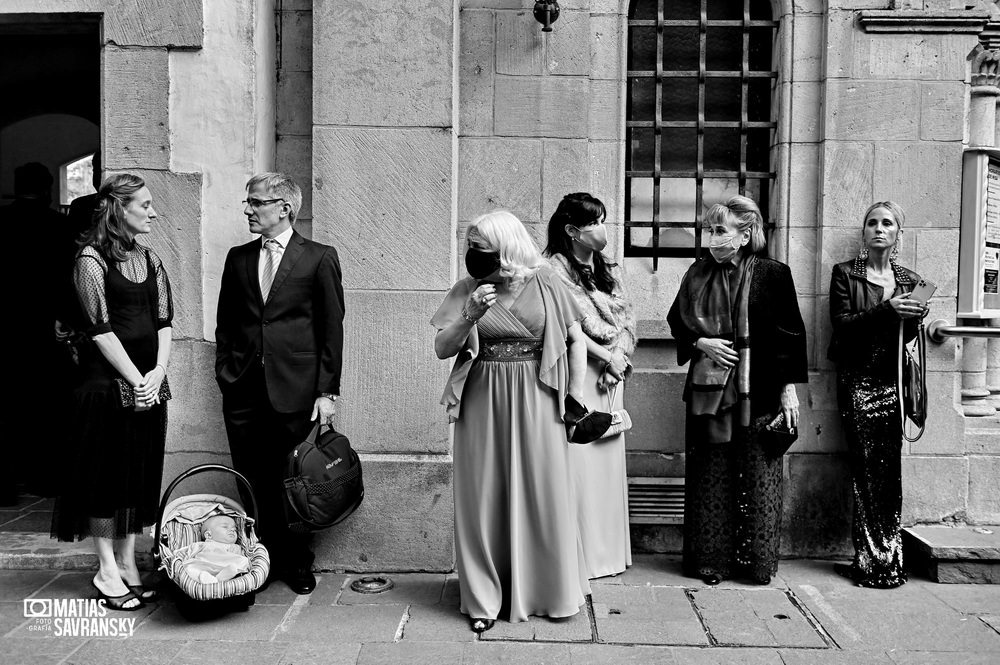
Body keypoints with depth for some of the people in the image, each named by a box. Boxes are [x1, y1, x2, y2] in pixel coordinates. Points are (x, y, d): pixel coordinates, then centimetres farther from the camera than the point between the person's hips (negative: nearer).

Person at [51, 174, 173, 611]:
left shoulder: (150, 260, 12)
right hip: (107, 380, -6)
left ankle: (128, 564, 21)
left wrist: (159, 370, -5)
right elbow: (100, 329, -13)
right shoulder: (92, 259, -7)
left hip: (148, 381, 6)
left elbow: (164, 320, 8)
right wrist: (136, 379, -14)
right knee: (106, 474, 2)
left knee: (141, 475, 10)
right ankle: (107, 571, 13)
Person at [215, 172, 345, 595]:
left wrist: (327, 391, -7)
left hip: (295, 390, -3)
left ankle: (297, 565, 23)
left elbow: (332, 329, -2)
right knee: (251, 484, 6)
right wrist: (225, 371, 7)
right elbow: (225, 323, 18)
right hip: (243, 390, 4)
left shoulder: (319, 258, 0)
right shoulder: (238, 258, 13)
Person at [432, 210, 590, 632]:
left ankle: (549, 589, 25)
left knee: (543, 493, 6)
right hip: (481, 403, 1)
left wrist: (575, 397, 1)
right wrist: (470, 317, -18)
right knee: (484, 497, 5)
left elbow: (576, 340, 5)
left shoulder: (545, 285, -1)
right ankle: (484, 598, 19)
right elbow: (441, 349, -2)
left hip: (536, 402, -1)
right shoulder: (466, 290, 1)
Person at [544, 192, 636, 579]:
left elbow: (627, 320, 11)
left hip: (610, 375, 7)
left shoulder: (608, 270, 16)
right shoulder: (555, 269, -6)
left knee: (607, 460, 9)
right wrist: (606, 355, -9)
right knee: (577, 463, -5)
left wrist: (619, 356, -5)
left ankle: (606, 551, 19)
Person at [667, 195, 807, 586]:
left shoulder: (771, 275, -4)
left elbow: (789, 334, -3)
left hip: (757, 392, -3)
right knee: (710, 477, 6)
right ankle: (711, 559, 16)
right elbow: (676, 321, 15)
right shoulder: (698, 275, 6)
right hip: (708, 389, 3)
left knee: (757, 477, 4)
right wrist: (701, 342, -4)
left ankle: (757, 561, 17)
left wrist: (789, 388, -5)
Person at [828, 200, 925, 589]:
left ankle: (884, 559, 9)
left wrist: (915, 318, -9)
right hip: (858, 379, -3)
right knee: (868, 470, -6)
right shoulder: (845, 273, 5)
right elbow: (841, 323, -7)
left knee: (890, 469, -1)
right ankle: (876, 562, 3)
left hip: (892, 380, 3)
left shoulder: (909, 280, 15)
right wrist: (886, 310, -18)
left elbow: (905, 336, 12)